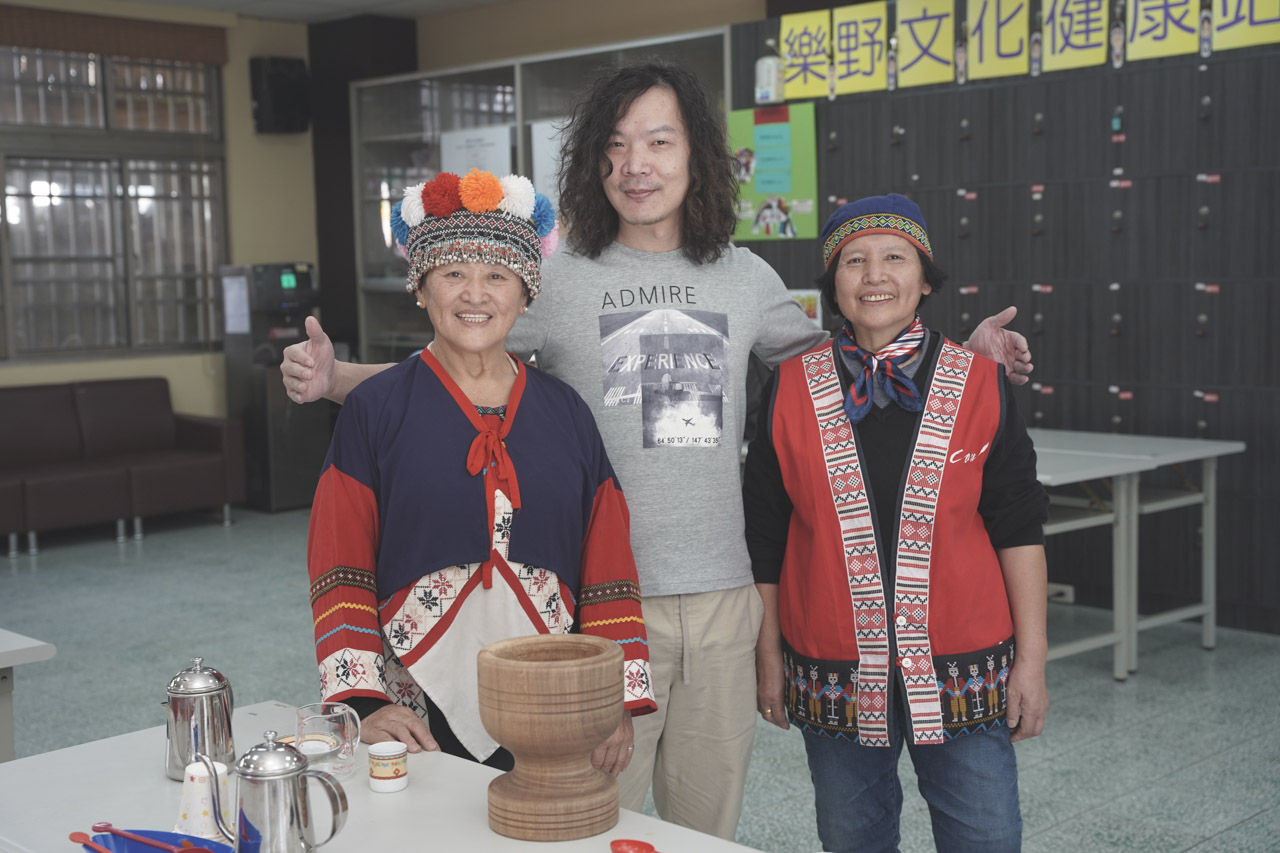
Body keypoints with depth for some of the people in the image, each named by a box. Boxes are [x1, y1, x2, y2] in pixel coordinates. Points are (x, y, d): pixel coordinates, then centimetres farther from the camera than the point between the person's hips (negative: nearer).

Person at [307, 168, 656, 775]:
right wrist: (362, 702, -13)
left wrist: (619, 700, 2)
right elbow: (340, 575, -3)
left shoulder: (565, 414, 7)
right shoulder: (374, 411, -1)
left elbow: (606, 575, 8)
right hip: (414, 719, -2)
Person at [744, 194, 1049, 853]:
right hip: (833, 670, 1)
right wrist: (769, 656, 6)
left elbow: (1018, 529, 1)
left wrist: (1032, 658, -1)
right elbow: (766, 537, 6)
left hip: (962, 670, 0)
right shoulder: (792, 390, 1)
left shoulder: (979, 384, 0)